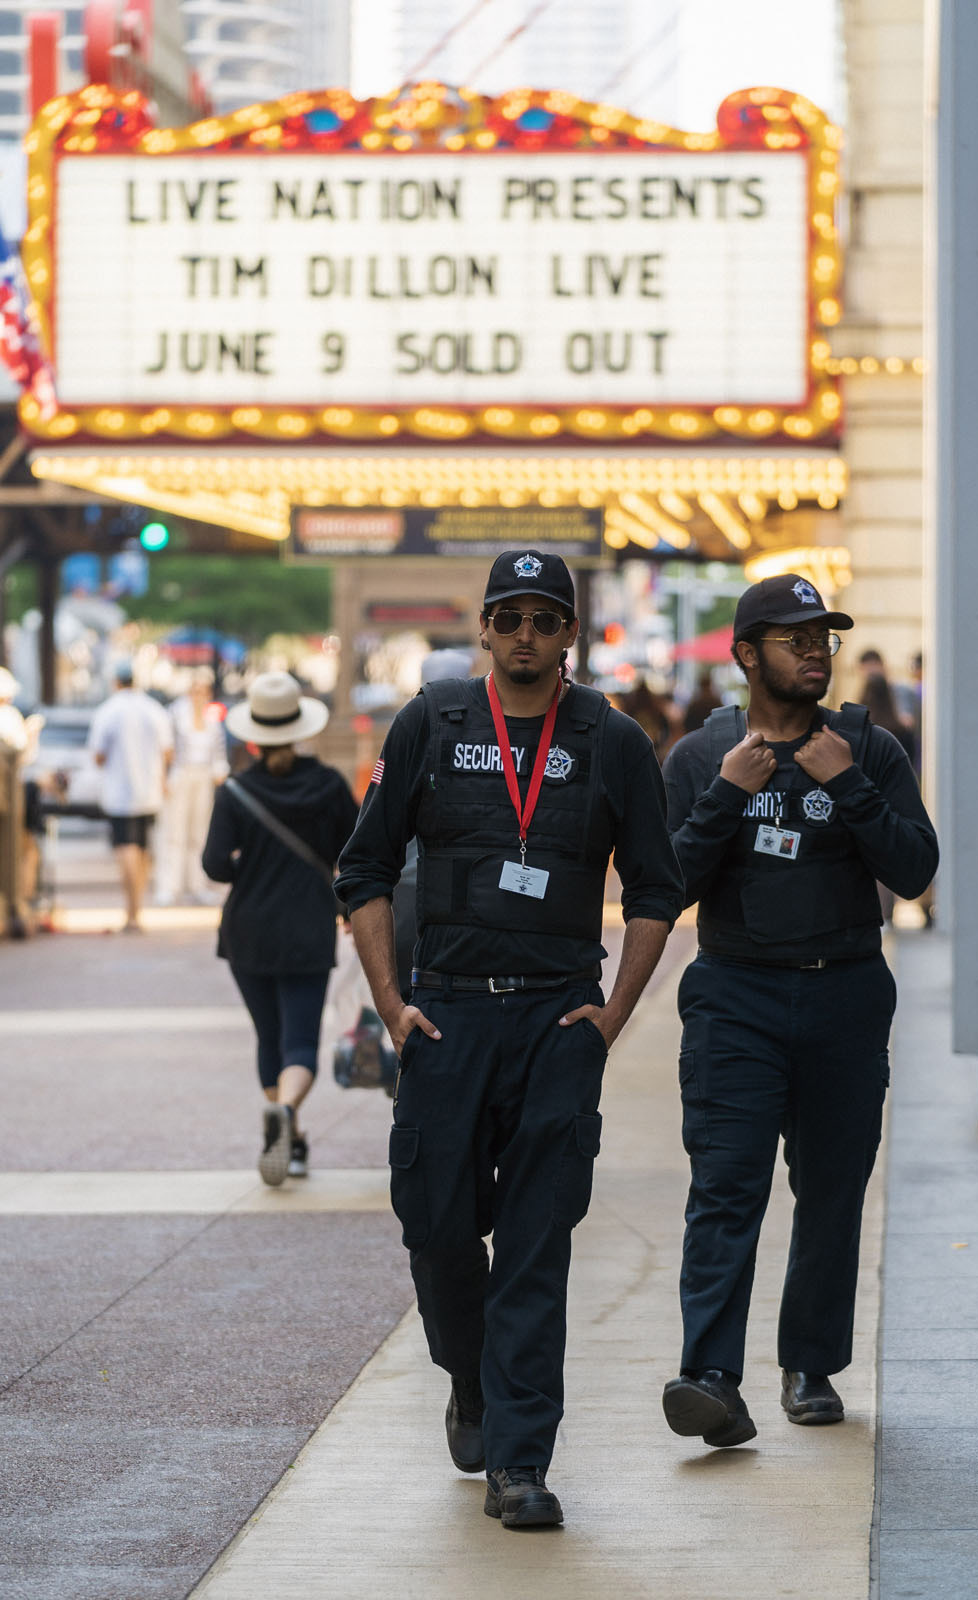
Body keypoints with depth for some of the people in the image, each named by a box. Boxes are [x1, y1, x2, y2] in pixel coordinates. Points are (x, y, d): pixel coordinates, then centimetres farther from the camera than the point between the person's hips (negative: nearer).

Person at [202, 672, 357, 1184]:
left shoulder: (235, 793, -9)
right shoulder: (329, 785, -5)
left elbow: (216, 866, -15)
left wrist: (242, 865, 7)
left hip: (248, 934, 1)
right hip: (308, 935, -1)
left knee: (271, 1040, 17)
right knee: (301, 1045, -4)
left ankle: (289, 1144, 22)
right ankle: (283, 1109, -34)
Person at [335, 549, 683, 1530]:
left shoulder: (612, 744, 4)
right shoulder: (431, 726, 5)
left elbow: (653, 891, 10)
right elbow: (366, 871, 8)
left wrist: (614, 1011, 0)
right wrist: (391, 1004, 0)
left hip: (559, 1018, -1)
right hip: (447, 1013, 1)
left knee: (536, 1246, -5)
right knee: (438, 1224, 1)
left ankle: (517, 1462, -4)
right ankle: (471, 1385, 31)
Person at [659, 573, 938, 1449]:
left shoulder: (870, 751, 5)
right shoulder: (699, 758, 5)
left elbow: (914, 870, -4)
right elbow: (668, 884, -1)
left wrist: (847, 786, -14)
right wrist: (727, 795, -12)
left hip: (846, 997, 1)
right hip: (736, 996, -1)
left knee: (832, 1193, 7)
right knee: (725, 1188, -13)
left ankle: (812, 1366, 22)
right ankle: (713, 1378, -22)